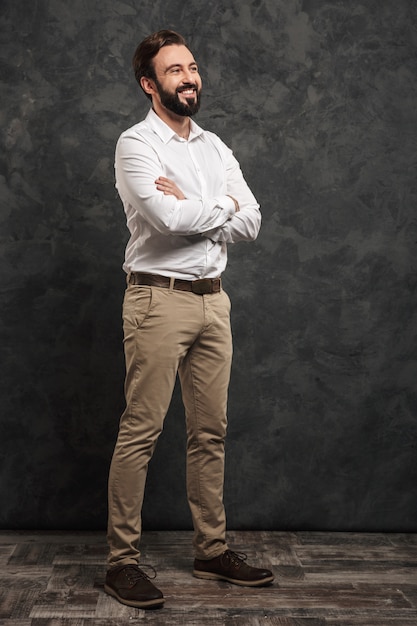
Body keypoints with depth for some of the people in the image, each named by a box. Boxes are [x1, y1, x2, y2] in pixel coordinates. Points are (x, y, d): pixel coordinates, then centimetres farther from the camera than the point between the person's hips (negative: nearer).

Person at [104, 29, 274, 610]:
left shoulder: (215, 146, 16)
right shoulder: (136, 144, -4)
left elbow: (250, 223, 5)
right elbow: (170, 219, -20)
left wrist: (190, 208, -8)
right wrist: (223, 205, -3)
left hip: (213, 299, 7)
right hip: (160, 300, -6)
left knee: (210, 432, 10)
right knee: (141, 432, -4)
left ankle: (213, 550, 22)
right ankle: (122, 560, 7)